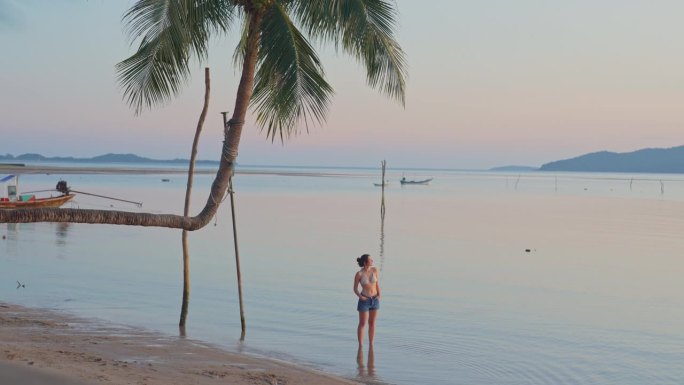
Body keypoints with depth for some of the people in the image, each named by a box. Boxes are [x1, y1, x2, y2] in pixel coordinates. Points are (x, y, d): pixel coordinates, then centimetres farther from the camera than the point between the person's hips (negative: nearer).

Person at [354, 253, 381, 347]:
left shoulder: (375, 270, -5)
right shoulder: (359, 274, -14)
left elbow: (377, 284, 4)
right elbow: (355, 289, -5)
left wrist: (379, 295, -8)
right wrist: (360, 297, -20)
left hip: (375, 300, 4)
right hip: (364, 300, -4)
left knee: (372, 323, 11)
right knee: (362, 324, 4)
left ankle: (371, 346, 20)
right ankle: (360, 346, 15)